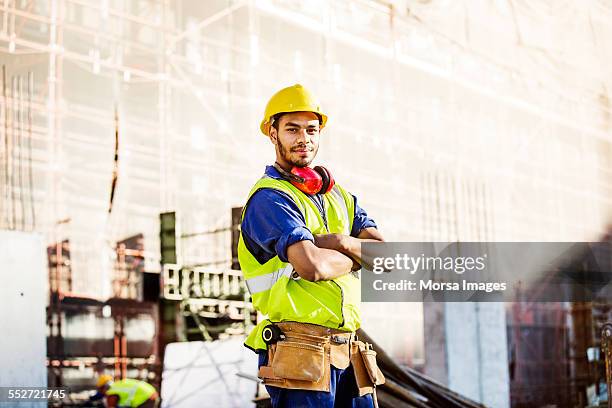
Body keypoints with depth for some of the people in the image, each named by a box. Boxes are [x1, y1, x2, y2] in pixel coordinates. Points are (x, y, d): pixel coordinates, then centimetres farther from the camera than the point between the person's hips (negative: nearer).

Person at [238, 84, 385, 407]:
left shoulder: (337, 195, 18)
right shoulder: (268, 198, -7)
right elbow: (313, 266, -22)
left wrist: (340, 242, -11)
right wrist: (357, 257, -2)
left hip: (347, 351, 7)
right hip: (301, 353, -7)